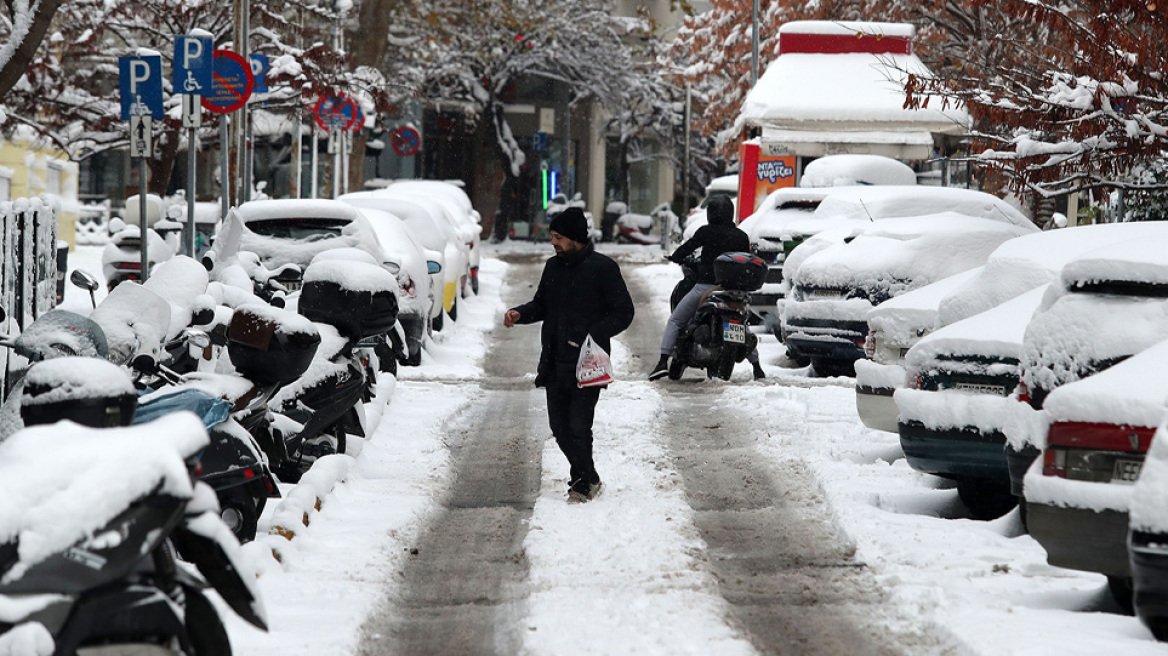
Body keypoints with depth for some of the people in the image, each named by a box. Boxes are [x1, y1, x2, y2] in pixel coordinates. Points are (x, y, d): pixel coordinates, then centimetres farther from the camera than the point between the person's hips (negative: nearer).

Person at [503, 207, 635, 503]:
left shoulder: (603, 268, -6)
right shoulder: (553, 267, 13)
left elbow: (623, 313, -5)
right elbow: (542, 304, 25)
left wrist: (593, 335, -18)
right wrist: (520, 314, 4)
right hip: (555, 363, 6)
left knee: (579, 425, -12)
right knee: (560, 426, 6)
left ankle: (583, 483, 1)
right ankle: (589, 479, 20)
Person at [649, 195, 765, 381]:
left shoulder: (706, 232, -5)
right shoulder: (742, 236, 6)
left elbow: (687, 248, 0)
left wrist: (676, 257, 21)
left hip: (705, 285, -3)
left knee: (674, 321, 7)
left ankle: (663, 362, -7)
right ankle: (757, 367, 18)